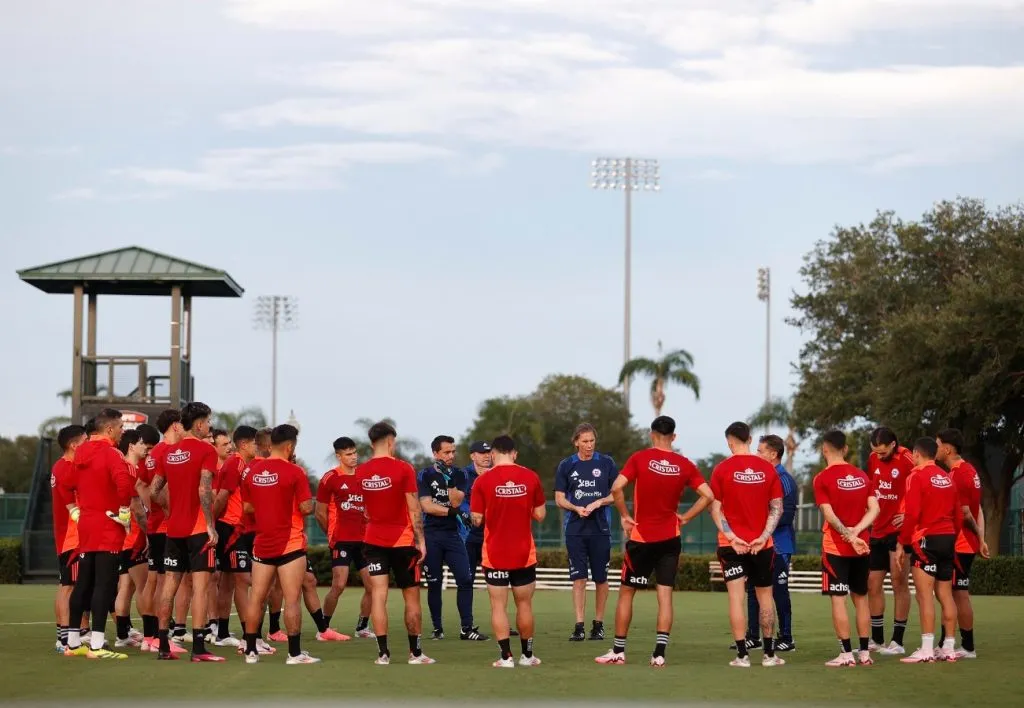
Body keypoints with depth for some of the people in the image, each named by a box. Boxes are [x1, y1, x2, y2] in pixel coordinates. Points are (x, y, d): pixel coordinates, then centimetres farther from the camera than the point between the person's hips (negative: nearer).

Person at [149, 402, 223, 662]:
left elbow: (154, 489, 13)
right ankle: (198, 649, -13)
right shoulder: (206, 450, -9)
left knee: (170, 584, 10)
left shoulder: (169, 453, 11)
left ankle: (163, 646, 12)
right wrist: (211, 526, -17)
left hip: (174, 529, 7)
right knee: (200, 585, -7)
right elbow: (204, 490, -19)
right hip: (199, 529, -7)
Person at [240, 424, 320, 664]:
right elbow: (306, 507, -14)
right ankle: (294, 653, -4)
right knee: (292, 600, -4)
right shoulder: (294, 472, -12)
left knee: (257, 598, 10)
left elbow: (247, 507, 12)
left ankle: (250, 651, 12)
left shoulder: (251, 471, 5)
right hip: (290, 544, -5)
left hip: (262, 544, 5)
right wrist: (309, 502, 7)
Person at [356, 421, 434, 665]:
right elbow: (414, 510, -9)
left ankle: (383, 652, -8)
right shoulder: (403, 469, -11)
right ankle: (415, 652, 13)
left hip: (373, 541, 3)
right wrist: (421, 541, -4)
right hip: (402, 541, -3)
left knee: (378, 594, -1)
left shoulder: (360, 472, 1)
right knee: (411, 597, 8)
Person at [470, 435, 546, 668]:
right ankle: (527, 655, 20)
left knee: (498, 606, 2)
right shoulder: (531, 477, -4)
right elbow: (540, 515, 2)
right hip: (524, 554, 2)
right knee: (524, 604, 13)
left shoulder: (483, 481, -9)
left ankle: (506, 656, -3)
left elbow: (477, 519, -6)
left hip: (495, 555, -2)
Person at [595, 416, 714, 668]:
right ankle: (659, 653, -5)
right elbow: (707, 495, -3)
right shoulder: (685, 465, 0)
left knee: (626, 592, 10)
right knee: (665, 595, 3)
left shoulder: (640, 458, -7)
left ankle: (618, 651, 13)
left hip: (641, 537, -2)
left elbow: (616, 488, -18)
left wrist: (625, 516, -5)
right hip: (670, 539, 2)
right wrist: (685, 517, 4)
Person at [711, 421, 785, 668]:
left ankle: (742, 655, -5)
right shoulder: (767, 469, 2)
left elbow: (715, 507, -7)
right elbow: (777, 507, 0)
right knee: (765, 596, 13)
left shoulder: (722, 469, -4)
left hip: (732, 545, -2)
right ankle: (769, 654, 16)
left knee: (736, 597, -1)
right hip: (762, 544, 2)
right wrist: (764, 536, -5)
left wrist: (731, 536, -9)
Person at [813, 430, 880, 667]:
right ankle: (864, 652, 13)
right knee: (861, 597, 12)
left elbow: (829, 515, -15)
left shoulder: (822, 478, -8)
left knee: (838, 598, -3)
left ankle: (847, 654, -6)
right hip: (861, 547, 5)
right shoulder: (862, 476, 7)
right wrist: (856, 531, -9)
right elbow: (874, 509, -1)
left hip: (835, 547, -5)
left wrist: (849, 536, -12)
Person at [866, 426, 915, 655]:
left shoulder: (907, 461, -14)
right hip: (877, 531, 7)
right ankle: (877, 640, 19)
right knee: (873, 583, 9)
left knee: (899, 581, -5)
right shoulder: (873, 459, 6)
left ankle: (897, 642, -1)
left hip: (899, 530, -7)